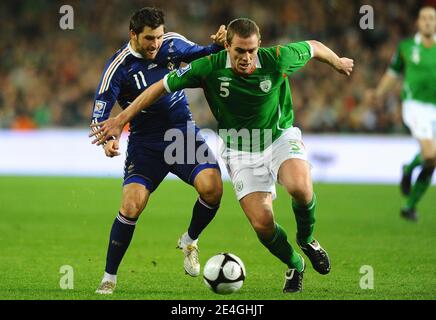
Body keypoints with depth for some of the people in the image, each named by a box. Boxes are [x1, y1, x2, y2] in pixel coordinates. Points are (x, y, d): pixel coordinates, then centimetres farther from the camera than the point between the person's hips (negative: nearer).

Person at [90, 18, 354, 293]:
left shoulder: (277, 59, -21)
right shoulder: (209, 68, -21)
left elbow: (314, 47, -1)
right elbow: (162, 86, -12)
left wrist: (338, 63, 19)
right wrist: (122, 118, -10)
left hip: (281, 137, 0)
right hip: (241, 151, 1)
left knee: (300, 187, -32)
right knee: (262, 223, -14)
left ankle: (307, 239, 1)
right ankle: (294, 265, 19)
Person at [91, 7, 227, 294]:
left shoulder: (172, 44, -4)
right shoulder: (119, 67, -14)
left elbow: (202, 56, 12)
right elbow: (100, 113, -16)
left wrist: (219, 44, -11)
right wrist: (108, 138, -36)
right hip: (145, 144, -3)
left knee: (212, 187, -22)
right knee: (131, 206, -19)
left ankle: (190, 241, 9)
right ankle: (109, 277, -1)